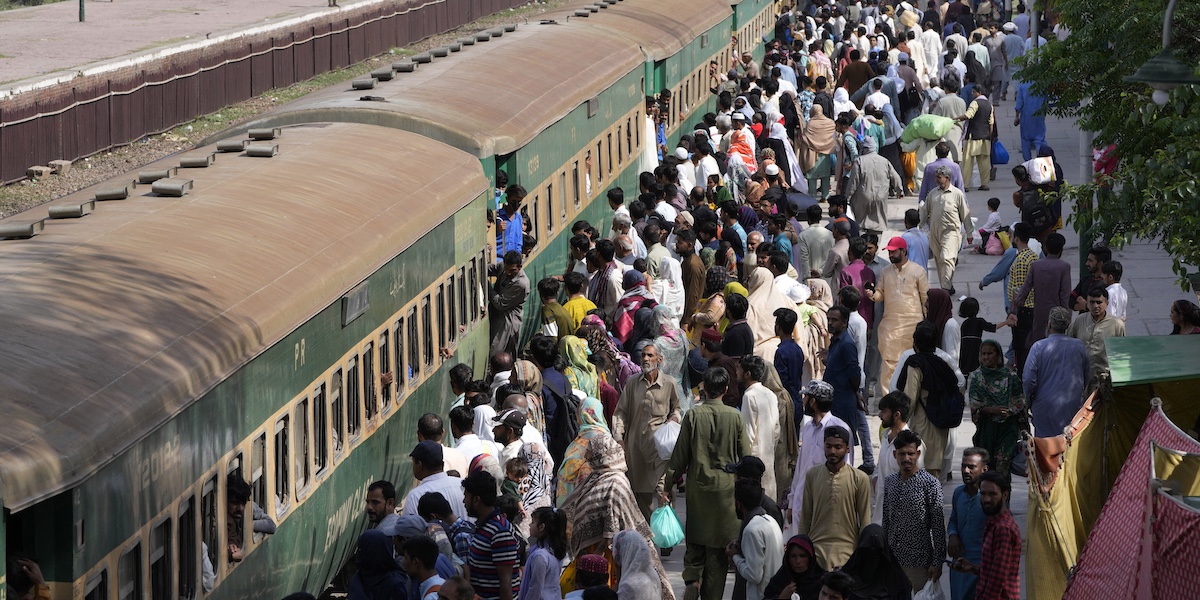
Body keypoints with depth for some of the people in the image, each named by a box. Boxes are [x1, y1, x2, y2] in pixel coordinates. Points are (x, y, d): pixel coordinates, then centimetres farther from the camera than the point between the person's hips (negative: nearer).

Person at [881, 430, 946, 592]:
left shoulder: (930, 483, -9)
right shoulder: (889, 482, 7)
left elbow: (938, 527, -9)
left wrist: (937, 563, -11)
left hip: (919, 562, -5)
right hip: (892, 560, 5)